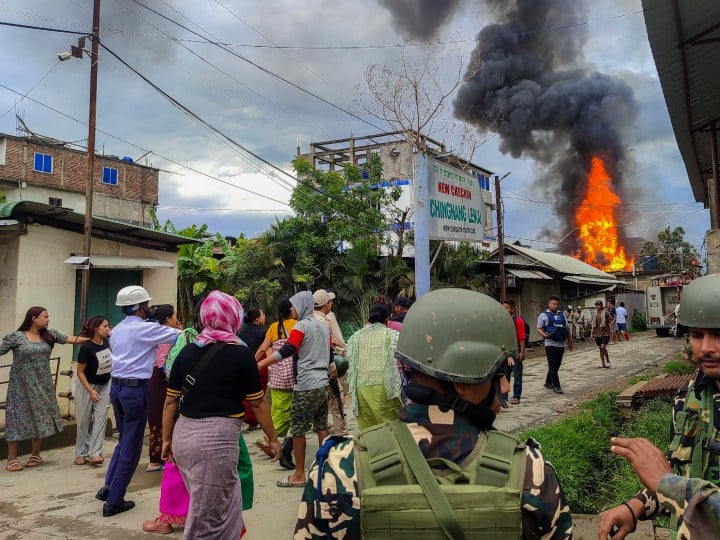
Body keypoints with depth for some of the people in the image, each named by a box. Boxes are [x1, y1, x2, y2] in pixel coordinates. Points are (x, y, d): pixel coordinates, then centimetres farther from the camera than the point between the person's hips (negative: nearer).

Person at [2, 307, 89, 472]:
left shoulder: (49, 335, 4)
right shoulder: (15, 337, -7)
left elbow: (72, 339, 1)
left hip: (42, 385, 4)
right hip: (21, 385, -4)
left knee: (40, 417, 9)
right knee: (19, 418, 0)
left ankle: (35, 455, 24)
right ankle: (12, 459, 10)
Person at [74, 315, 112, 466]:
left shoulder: (107, 343, -7)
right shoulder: (86, 348, -23)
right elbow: (80, 372, -17)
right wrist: (91, 391, -21)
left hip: (104, 386, 4)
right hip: (87, 386, -4)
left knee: (100, 418, -4)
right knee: (84, 420, 6)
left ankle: (95, 453, -3)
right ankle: (81, 453, 19)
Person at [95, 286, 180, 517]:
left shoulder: (116, 330, 12)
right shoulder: (147, 329, -11)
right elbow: (181, 336, -7)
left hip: (116, 386, 8)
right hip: (135, 389, -8)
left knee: (124, 440, 23)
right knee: (131, 447, 3)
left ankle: (108, 487, 24)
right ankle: (114, 501, 9)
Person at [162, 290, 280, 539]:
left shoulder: (187, 351, 7)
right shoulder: (241, 354, -5)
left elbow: (171, 401, 10)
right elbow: (257, 403, 0)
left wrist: (167, 439, 20)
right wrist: (273, 438, 12)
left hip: (184, 435, 6)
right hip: (216, 438, -6)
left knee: (226, 505, 21)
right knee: (208, 517, 7)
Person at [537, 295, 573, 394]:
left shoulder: (561, 315, 14)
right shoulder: (544, 315, -1)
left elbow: (567, 329, 20)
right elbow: (539, 328, -2)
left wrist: (570, 342, 19)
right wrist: (544, 335, -21)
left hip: (561, 344, 6)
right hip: (550, 344, -5)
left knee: (556, 366, 11)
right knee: (553, 366, -6)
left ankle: (548, 383, 25)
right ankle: (556, 386, -3)